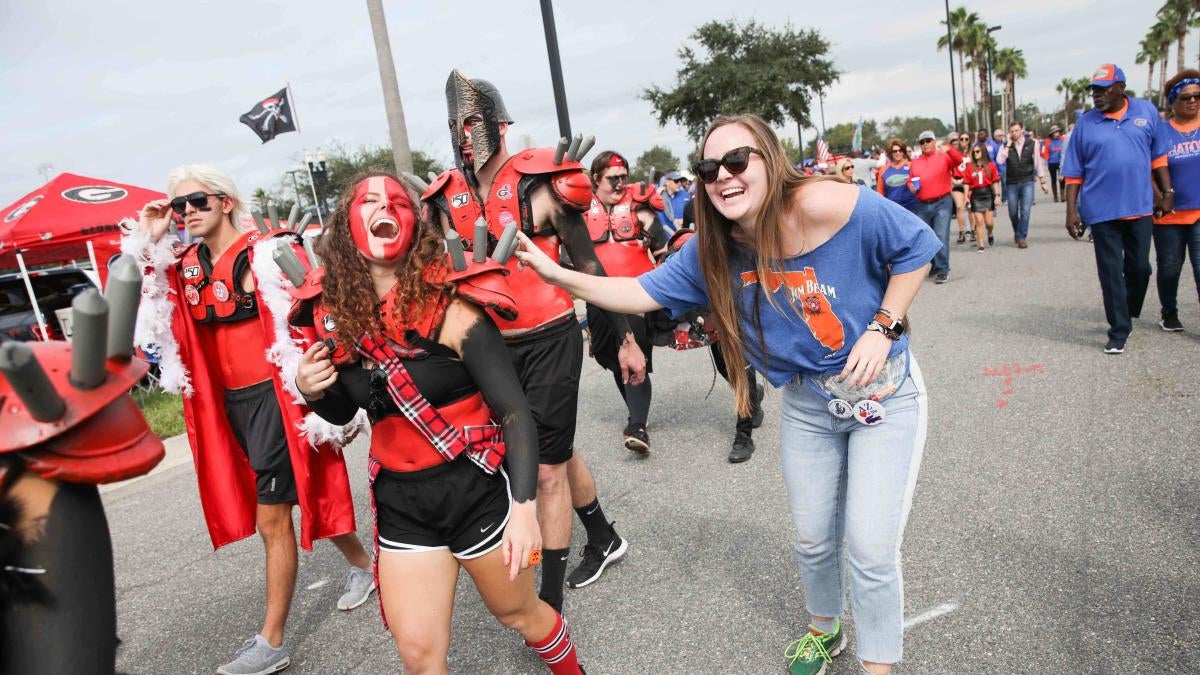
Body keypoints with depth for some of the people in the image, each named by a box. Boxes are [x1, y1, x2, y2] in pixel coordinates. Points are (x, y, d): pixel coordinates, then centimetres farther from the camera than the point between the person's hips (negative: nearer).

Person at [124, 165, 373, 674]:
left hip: (273, 397, -7)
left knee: (271, 518, 0)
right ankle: (362, 564, 41)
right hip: (227, 403, 7)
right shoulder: (183, 268, 8)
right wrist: (144, 243, -6)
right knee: (303, 495, 18)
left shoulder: (265, 254, -11)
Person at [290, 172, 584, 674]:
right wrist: (312, 392, -10)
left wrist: (524, 506, -24)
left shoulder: (449, 307, -18)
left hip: (476, 487, -3)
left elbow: (515, 412, -16)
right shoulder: (333, 314, -4)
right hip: (400, 500, 4)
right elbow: (342, 412, 12)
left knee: (518, 612, 18)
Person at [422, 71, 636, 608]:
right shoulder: (447, 198, 1)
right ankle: (604, 540, 43)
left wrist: (625, 338, -2)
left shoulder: (541, 184, -11)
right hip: (492, 347, 5)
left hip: (550, 340, -5)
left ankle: (551, 599, 13)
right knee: (556, 450, 20)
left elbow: (587, 265, -5)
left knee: (546, 466, -1)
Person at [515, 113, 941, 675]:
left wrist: (882, 328, -19)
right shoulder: (713, 252, -10)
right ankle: (824, 630, 47)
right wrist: (558, 274, -15)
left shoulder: (827, 205, -26)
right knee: (814, 540, 16)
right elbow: (641, 292, -5)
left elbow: (917, 246, -14)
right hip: (807, 405, 5)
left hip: (883, 393, -4)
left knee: (870, 548, -5)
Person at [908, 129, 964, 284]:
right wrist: (911, 186, -3)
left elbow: (959, 160, -18)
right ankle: (935, 266, 26)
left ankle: (942, 270, -5)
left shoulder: (944, 157, 1)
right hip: (922, 206, 5)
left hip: (942, 203, -5)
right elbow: (910, 180, 20)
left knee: (941, 237, -10)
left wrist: (948, 149, -36)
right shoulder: (915, 162, 13)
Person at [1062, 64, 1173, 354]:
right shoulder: (1085, 123, -1)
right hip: (1103, 210, -2)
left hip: (1140, 207, 2)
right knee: (1111, 273, 1)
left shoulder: (1146, 112, 3)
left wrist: (1167, 192, 5)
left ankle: (1129, 311, 36)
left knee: (1140, 267, 11)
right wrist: (1071, 210, -4)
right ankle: (1119, 331, 9)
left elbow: (1159, 156, 10)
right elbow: (1074, 172, 1)